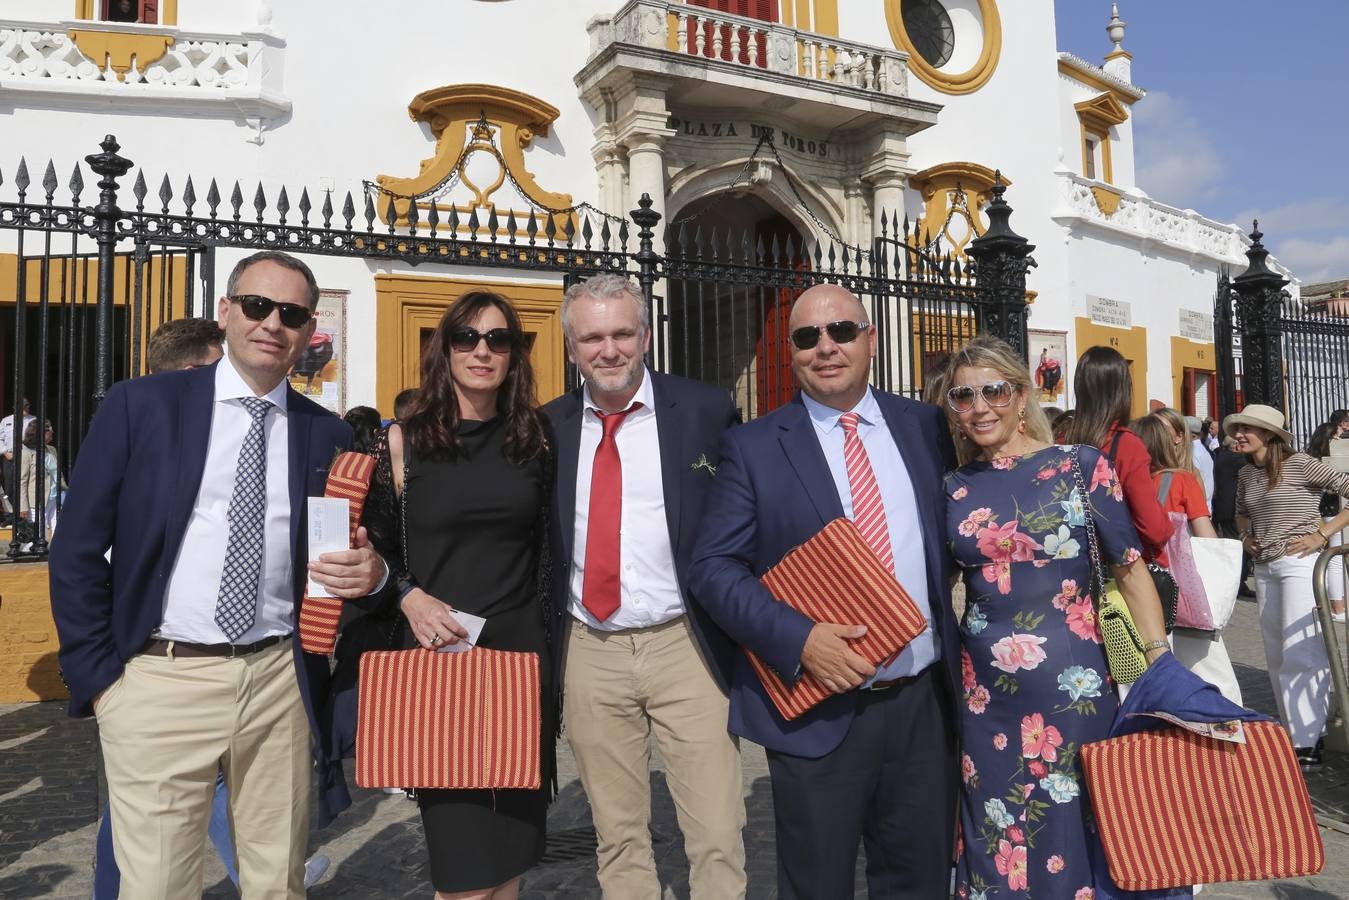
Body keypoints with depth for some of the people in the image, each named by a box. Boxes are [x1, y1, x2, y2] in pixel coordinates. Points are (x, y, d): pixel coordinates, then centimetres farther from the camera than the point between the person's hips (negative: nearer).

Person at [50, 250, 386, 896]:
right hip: (160, 680, -2)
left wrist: (369, 571, -11)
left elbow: (354, 553, 12)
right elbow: (77, 551, 1)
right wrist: (98, 677, -2)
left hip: (280, 681, 2)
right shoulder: (140, 405, -1)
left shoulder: (327, 434, 5)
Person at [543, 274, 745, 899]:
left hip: (685, 646, -2)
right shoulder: (548, 427, 5)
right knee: (617, 838, 16)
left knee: (717, 837, 4)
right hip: (588, 652, 3)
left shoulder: (706, 410, -3)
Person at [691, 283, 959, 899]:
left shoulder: (924, 426, 5)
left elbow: (950, 537, 14)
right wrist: (798, 640, -21)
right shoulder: (752, 446, -5)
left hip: (924, 702, 3)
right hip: (818, 711, -3)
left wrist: (954, 655, 2)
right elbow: (713, 568, -9)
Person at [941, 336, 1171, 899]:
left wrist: (1161, 670, -7)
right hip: (984, 691, 2)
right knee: (997, 840, 14)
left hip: (1073, 682, -2)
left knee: (1074, 826, 11)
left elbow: (1130, 571, -1)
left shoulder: (1080, 466, -3)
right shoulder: (952, 490, 3)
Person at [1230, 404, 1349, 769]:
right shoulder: (1246, 474, 10)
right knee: (1277, 655, 11)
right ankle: (1293, 733, 24)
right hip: (1264, 567, 7)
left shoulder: (1299, 465, -9)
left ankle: (1309, 743, -3)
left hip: (1299, 563, -7)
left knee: (1300, 652, -9)